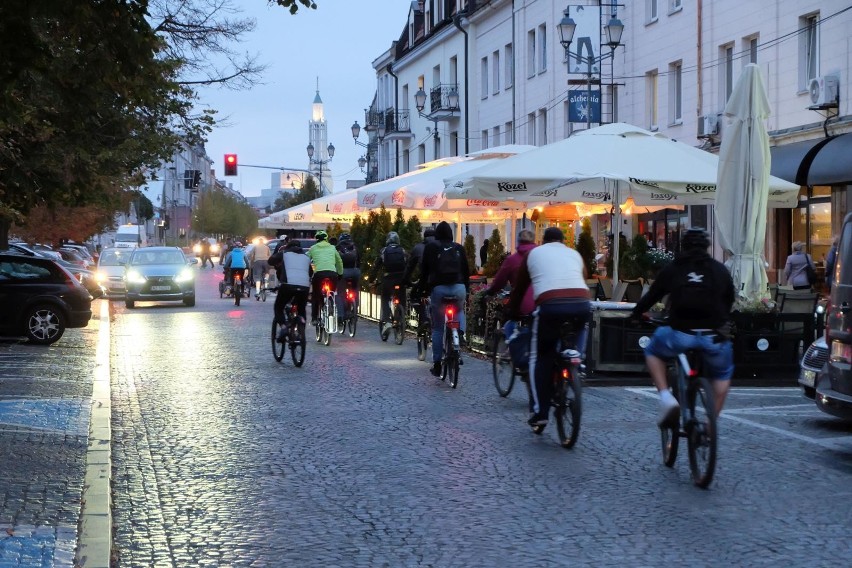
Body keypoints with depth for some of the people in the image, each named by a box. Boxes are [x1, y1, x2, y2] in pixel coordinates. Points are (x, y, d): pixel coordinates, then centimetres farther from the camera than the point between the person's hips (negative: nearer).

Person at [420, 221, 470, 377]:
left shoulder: (430, 247, 8)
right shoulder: (458, 248, 12)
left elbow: (424, 269, 7)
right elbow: (466, 270, 14)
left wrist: (423, 288, 16)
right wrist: (467, 288, 22)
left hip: (438, 288, -1)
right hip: (459, 287, 1)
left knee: (437, 327, 7)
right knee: (459, 311, 33)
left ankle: (437, 364, 7)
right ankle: (460, 331, 1)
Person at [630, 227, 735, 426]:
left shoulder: (672, 268, 9)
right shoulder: (720, 270, 13)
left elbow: (652, 296, 16)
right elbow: (729, 301, 22)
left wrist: (635, 313, 34)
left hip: (680, 335, -1)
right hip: (713, 338, 2)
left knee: (652, 351, 28)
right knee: (723, 373, 30)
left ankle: (666, 398, 8)